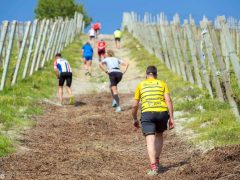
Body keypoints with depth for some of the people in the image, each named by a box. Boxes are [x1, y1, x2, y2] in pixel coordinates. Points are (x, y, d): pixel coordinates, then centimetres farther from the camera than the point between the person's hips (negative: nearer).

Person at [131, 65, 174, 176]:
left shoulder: (140, 85, 16)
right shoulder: (162, 84, 15)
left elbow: (134, 105, 14)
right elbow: (168, 101, 3)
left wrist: (134, 119, 27)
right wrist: (171, 118, 3)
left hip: (147, 113, -2)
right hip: (162, 113, 2)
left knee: (150, 141, -6)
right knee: (159, 135, 26)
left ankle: (154, 167, -19)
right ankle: (156, 162, 25)